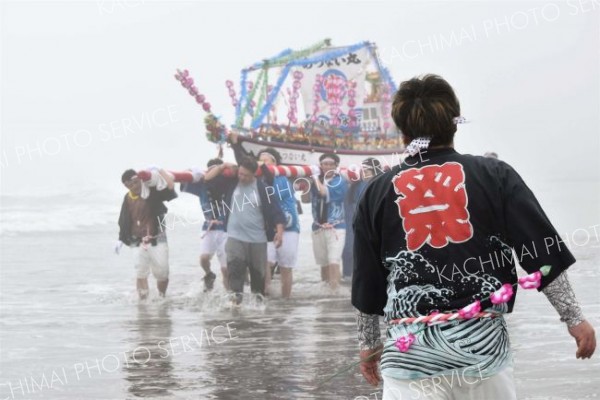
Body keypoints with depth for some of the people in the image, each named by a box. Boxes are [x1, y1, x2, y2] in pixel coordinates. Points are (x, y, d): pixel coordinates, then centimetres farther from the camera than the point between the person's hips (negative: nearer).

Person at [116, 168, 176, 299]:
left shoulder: (153, 192, -5)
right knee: (141, 274, -5)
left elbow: (170, 187, -20)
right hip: (138, 242, 2)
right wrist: (121, 239, 11)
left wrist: (160, 171, -14)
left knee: (162, 273, 2)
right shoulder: (128, 199, 6)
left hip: (157, 240, -2)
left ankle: (162, 298, 22)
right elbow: (124, 221, 14)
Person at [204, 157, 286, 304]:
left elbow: (275, 210, -8)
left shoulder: (262, 188, -7)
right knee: (235, 267, -17)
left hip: (258, 238, 0)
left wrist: (279, 232, -17)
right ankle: (236, 294, -21)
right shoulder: (231, 182, 0)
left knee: (258, 271, 9)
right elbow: (207, 178, 3)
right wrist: (222, 167, -7)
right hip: (235, 236, 1)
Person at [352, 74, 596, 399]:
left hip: (409, 349, 0)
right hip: (483, 344, 0)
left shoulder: (377, 194, 5)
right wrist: (573, 318, 6)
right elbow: (543, 253, -2)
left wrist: (368, 344, 24)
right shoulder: (494, 175, 1)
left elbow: (367, 287, 11)